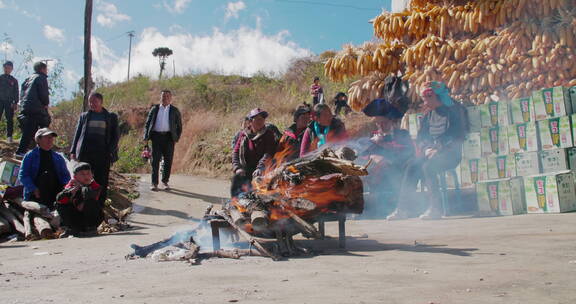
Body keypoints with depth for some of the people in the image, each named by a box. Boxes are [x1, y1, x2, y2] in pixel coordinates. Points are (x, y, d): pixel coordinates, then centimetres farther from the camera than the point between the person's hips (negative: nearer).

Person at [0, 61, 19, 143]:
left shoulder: (14, 80, 10)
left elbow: (16, 93, 8)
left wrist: (15, 103, -2)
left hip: (9, 102, 0)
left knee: (10, 120, -2)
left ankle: (9, 136, 1)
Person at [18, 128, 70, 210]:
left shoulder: (59, 158, 17)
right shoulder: (30, 156, 8)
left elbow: (65, 175, 18)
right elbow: (23, 175, 1)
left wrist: (65, 188, -3)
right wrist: (33, 189, -13)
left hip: (55, 197, 3)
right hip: (35, 197, -2)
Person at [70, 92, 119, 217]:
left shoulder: (111, 117, 8)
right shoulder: (84, 116, 14)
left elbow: (116, 135, 6)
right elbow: (77, 134, 15)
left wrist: (110, 152, -7)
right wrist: (73, 151, 5)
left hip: (103, 155, -2)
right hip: (85, 154, 2)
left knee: (101, 183, 2)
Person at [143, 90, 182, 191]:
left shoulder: (175, 110, 10)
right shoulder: (154, 109, 13)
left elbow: (179, 126, 12)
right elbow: (147, 123, 12)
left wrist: (176, 138, 2)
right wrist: (146, 137, 2)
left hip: (169, 137, 0)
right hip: (156, 136, 0)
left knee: (168, 160, 3)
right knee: (155, 160, -3)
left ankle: (165, 181, 17)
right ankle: (154, 183, 2)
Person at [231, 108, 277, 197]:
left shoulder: (269, 134, 2)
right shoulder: (244, 135, 12)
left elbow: (269, 153, -11)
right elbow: (236, 152, 7)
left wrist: (260, 167, -26)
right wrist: (237, 168, -10)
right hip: (244, 171, 4)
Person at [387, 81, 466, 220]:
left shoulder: (452, 111, -4)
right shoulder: (428, 116, 13)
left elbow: (458, 136, -11)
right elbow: (420, 137, 10)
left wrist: (439, 149, -21)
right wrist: (426, 149, -12)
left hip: (451, 153, -5)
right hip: (432, 152, 6)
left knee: (428, 166, -33)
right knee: (412, 166, -21)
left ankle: (436, 208, -27)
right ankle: (402, 208, -22)